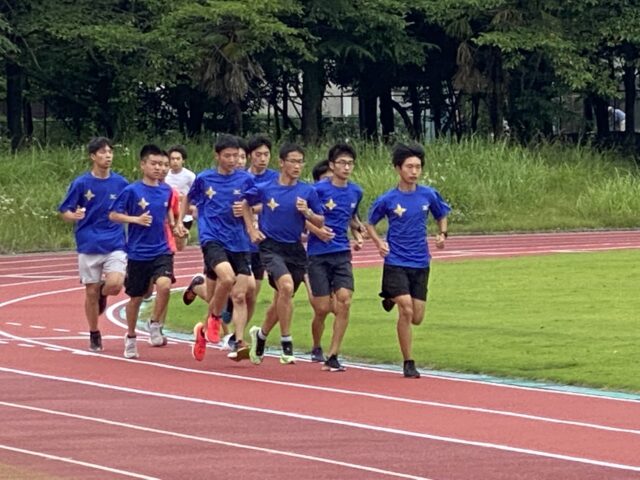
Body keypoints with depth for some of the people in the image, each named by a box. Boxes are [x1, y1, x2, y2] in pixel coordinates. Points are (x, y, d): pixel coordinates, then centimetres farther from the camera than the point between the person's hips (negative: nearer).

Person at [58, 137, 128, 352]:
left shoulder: (120, 183, 3)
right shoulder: (81, 183, -3)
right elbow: (64, 211, 1)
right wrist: (74, 216, -21)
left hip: (115, 245, 1)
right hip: (89, 245, -1)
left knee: (115, 284, -20)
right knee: (91, 292, 3)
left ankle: (102, 294, 18)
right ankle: (94, 335, 21)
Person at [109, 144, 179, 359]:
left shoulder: (166, 191, 4)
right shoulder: (132, 191, -9)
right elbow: (113, 214, -7)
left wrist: (176, 225, 5)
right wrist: (136, 219, -20)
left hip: (162, 250, 2)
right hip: (138, 252, -2)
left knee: (164, 284, -25)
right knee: (136, 297, 9)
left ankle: (155, 325, -3)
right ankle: (130, 337, 30)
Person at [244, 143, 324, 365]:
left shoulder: (308, 192, 0)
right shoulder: (265, 189, -3)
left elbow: (320, 222, 4)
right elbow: (244, 203, 16)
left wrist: (307, 212, -15)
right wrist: (251, 229, 7)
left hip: (295, 249, 3)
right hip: (271, 246, -3)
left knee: (282, 299, 13)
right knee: (286, 287, -26)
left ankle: (261, 334, 41)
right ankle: (286, 344, -18)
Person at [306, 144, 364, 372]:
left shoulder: (355, 192, 8)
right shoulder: (319, 189, -9)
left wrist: (358, 235, 10)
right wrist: (316, 230, -20)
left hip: (342, 254, 4)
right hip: (318, 254, -4)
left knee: (344, 300, -12)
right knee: (322, 308, -3)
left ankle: (333, 356, -7)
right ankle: (316, 349, 26)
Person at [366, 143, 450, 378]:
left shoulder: (429, 195, 0)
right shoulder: (387, 199, -6)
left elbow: (442, 216, 17)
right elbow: (370, 224, 8)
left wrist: (442, 234, -3)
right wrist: (378, 242, -11)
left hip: (420, 264, 3)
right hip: (396, 262, -3)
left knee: (417, 318, 5)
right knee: (406, 310, -16)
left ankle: (392, 298, 39)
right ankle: (408, 363, -3)